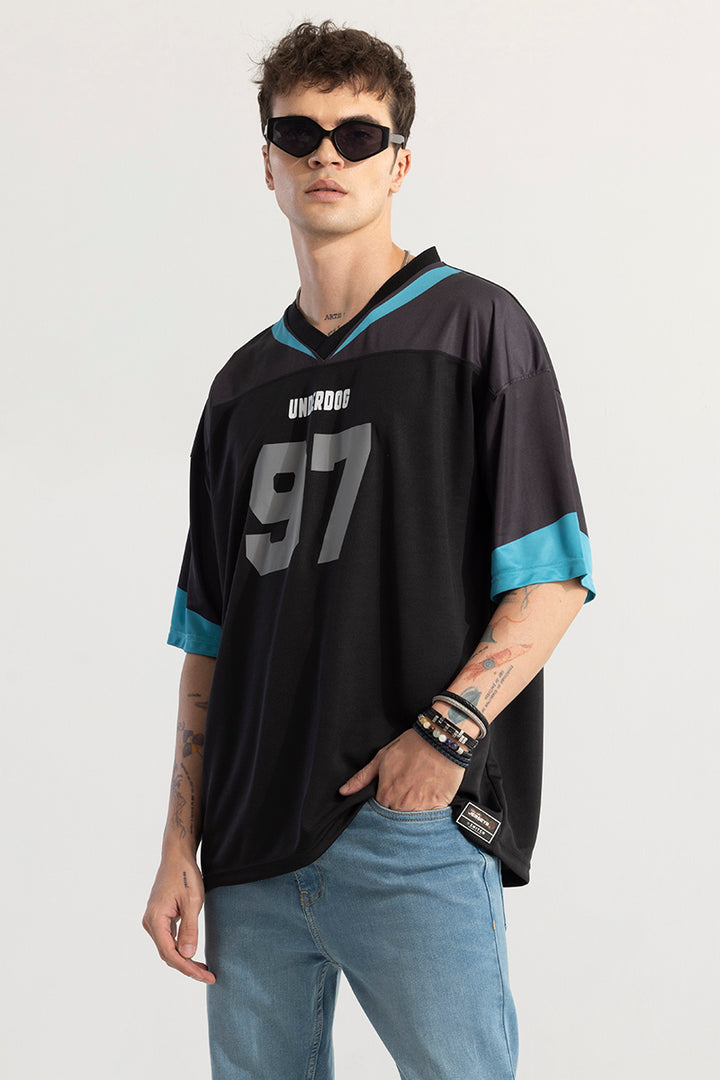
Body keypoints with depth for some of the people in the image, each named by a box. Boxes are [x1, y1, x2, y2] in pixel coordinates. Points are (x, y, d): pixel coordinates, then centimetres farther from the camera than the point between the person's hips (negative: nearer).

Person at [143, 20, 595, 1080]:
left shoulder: (474, 327, 2)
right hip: (252, 849, 5)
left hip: (416, 835, -5)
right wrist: (179, 845, 10)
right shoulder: (245, 384, 16)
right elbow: (209, 633, 16)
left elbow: (552, 577, -4)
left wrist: (446, 730, -18)